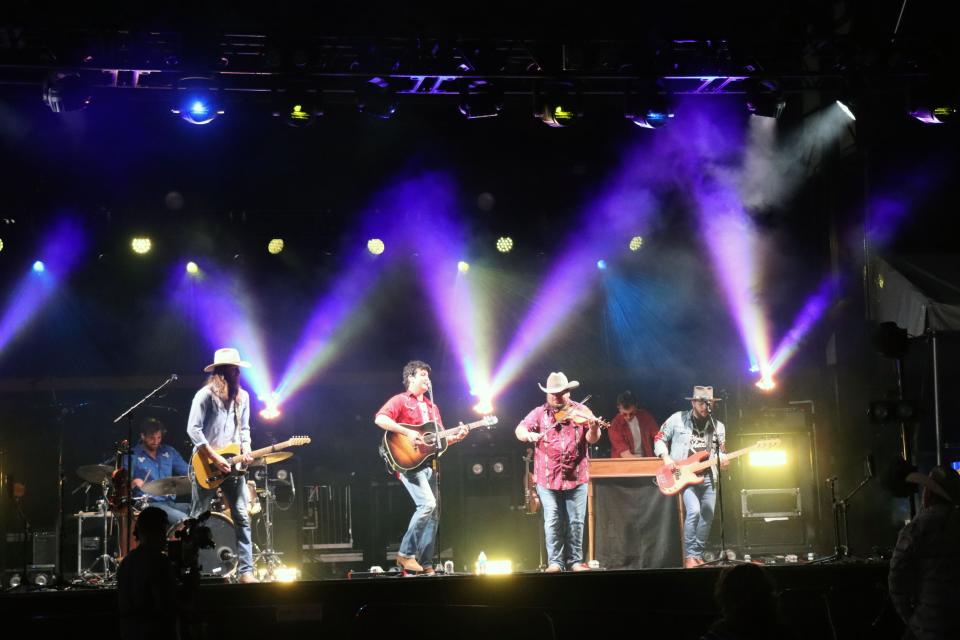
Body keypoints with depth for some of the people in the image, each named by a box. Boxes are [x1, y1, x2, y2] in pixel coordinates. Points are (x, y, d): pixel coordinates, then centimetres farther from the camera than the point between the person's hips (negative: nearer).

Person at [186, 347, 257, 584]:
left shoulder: (242, 396, 11)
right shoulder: (206, 394, -9)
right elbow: (193, 429, -13)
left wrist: (245, 451, -2)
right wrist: (215, 458, -16)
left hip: (232, 465, 5)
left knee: (242, 517, -3)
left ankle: (245, 571, -1)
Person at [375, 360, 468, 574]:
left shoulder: (432, 407, 22)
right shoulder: (400, 400, -1)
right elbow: (380, 419, -18)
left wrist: (456, 437, 0)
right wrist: (407, 432, -24)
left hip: (428, 462, 8)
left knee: (434, 513, 4)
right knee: (427, 504, -22)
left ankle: (425, 564, 9)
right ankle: (406, 553, -11)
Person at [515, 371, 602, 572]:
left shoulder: (580, 411, 2)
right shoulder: (539, 413, 5)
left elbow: (592, 439, -4)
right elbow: (519, 430, 0)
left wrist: (593, 428, -27)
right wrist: (528, 434, -23)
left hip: (576, 478, 0)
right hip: (548, 479, 0)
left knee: (576, 522, 4)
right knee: (552, 522, 1)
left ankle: (575, 561, 14)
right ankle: (555, 561, 8)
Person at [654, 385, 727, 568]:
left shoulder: (718, 426, 7)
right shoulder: (677, 419, -4)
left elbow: (720, 451, 16)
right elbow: (659, 439, 4)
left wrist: (722, 458, -7)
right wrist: (666, 457, -12)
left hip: (708, 477, 5)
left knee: (707, 516, 6)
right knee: (694, 510, -22)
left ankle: (698, 555, 21)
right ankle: (690, 556, -11)